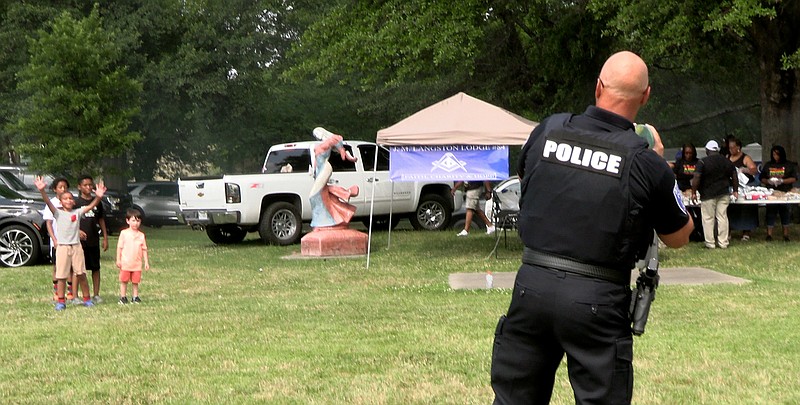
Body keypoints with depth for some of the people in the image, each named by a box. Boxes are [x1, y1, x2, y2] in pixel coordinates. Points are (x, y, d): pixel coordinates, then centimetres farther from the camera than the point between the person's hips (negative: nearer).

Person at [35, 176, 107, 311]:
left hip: (76, 246, 2)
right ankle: (61, 301, 8)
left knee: (81, 274, 5)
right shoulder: (58, 213, 0)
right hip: (62, 247, -2)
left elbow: (91, 206, -7)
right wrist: (42, 191, -33)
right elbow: (48, 202, -16)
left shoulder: (78, 212, 5)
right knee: (61, 276, 1)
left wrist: (98, 197, -26)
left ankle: (87, 299, 16)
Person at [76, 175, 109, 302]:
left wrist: (105, 238, 12)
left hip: (94, 240, 4)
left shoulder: (97, 202, 9)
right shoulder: (76, 203, -3)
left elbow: (101, 220, 15)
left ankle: (96, 294, 14)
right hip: (80, 241, -4)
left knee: (95, 268, 7)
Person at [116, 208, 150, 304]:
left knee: (135, 281, 7)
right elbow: (119, 247, 0)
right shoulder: (124, 233, -2)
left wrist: (146, 262, 6)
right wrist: (118, 260, -3)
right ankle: (123, 297, 13)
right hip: (125, 263, -2)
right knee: (124, 280, 4)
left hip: (137, 263, 2)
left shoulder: (141, 235, 5)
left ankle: (135, 296, 16)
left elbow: (144, 249, 9)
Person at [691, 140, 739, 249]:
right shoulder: (727, 161, 8)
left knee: (708, 218, 2)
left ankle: (710, 243, 2)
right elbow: (735, 177, 13)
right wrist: (735, 191, 22)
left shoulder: (702, 162, -8)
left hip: (708, 194, -4)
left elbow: (696, 178, -15)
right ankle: (723, 242, 7)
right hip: (724, 193, 4)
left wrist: (694, 192, -8)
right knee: (722, 217, 7)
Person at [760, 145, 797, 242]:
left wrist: (782, 181, -14)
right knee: (770, 213, -1)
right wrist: (768, 181, -7)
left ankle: (786, 235, 9)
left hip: (785, 193, -2)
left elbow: (794, 178, -1)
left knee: (785, 214, 2)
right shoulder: (768, 165, 13)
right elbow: (762, 179, 15)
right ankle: (769, 235, 1)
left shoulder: (789, 165, 5)